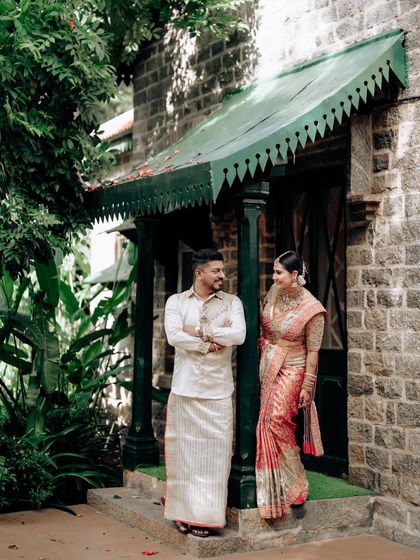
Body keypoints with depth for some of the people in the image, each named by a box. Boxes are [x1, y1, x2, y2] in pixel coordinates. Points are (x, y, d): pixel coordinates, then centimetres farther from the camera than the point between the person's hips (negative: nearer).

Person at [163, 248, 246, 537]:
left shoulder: (232, 302, 7)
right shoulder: (176, 301, 7)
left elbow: (239, 335, -10)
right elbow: (174, 336, -9)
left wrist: (199, 333, -8)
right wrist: (213, 341, -10)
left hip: (218, 389, 0)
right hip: (185, 388, 0)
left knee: (214, 451, -1)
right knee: (184, 450, 4)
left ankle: (206, 515, 6)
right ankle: (185, 512, 13)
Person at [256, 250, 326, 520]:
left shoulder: (312, 310, -15)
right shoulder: (273, 293, 1)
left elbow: (313, 350, -11)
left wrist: (307, 385, -9)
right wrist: (260, 353, 12)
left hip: (291, 370, -6)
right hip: (265, 366, 6)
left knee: (275, 419, -15)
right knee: (268, 421, 5)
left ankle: (295, 484, 0)